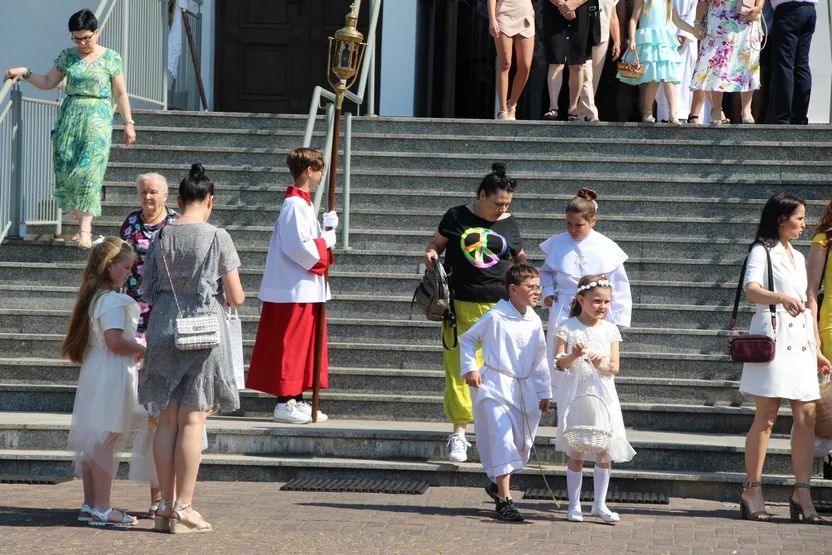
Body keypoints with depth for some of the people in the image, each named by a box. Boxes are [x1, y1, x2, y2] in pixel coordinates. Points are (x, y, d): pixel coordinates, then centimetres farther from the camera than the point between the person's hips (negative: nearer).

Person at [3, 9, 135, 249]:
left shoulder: (111, 58, 0)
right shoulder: (67, 56, 7)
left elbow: (120, 94, 3)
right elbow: (48, 83, 12)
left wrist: (128, 123, 2)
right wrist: (25, 73, -3)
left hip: (97, 120, -4)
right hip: (69, 119, 4)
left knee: (88, 171, -15)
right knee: (66, 171, -1)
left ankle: (85, 229, -16)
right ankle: (83, 225, 9)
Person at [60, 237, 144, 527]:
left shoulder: (94, 297, 14)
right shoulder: (113, 300, -17)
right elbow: (114, 340, -25)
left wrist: (134, 350, 14)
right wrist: (142, 350, -12)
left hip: (95, 375, 10)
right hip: (111, 376, -10)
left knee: (93, 441, 13)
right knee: (106, 441, -7)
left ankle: (90, 504, 19)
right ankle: (101, 508, -5)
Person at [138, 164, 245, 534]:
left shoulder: (161, 237, 4)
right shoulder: (217, 238, -8)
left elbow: (148, 292, 9)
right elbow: (236, 297, -8)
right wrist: (225, 295, 14)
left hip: (163, 327, 4)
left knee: (167, 420, 9)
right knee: (192, 421, -2)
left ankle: (166, 505, 12)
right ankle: (183, 509, -2)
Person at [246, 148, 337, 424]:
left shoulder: (303, 204, 16)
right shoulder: (294, 205, -16)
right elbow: (297, 246, -23)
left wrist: (326, 229, 2)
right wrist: (326, 241, -12)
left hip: (307, 288, 10)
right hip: (295, 289, -10)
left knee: (304, 346, 13)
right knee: (290, 346, -6)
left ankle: (296, 400, 18)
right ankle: (285, 402, -2)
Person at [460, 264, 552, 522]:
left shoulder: (535, 322, 7)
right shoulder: (495, 317, -8)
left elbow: (540, 360, 15)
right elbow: (467, 338, 2)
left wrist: (544, 392, 14)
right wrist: (470, 368, -6)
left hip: (524, 389, 6)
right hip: (495, 386, -6)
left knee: (523, 443, 10)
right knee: (503, 439, -16)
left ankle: (498, 483, 35)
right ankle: (504, 500, -16)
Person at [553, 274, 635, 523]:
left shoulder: (610, 330, 4)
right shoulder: (568, 328, -3)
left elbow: (615, 368, -2)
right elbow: (558, 363, -8)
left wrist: (601, 365, -23)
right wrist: (573, 356, -27)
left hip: (602, 393, 2)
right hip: (575, 393, -2)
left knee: (606, 451, 2)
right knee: (576, 452, 2)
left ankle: (600, 504, 13)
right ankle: (574, 505, 11)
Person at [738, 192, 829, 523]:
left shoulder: (798, 257, 21)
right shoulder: (762, 252, -2)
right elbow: (751, 290, -20)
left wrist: (817, 351, 23)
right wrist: (781, 298, -40)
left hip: (801, 343, 7)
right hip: (772, 338, -7)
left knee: (806, 417, -2)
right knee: (766, 417, -5)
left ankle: (801, 493, -3)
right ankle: (752, 490, 0)